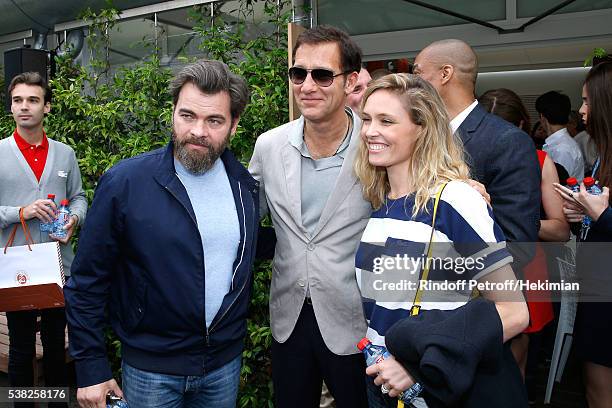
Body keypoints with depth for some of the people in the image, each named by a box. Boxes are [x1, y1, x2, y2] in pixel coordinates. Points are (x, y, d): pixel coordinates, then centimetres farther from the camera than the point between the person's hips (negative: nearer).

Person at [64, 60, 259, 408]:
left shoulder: (246, 186, -3)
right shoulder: (124, 182, -14)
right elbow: (87, 282, -10)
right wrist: (91, 369, -8)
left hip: (226, 364, 3)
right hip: (150, 368, -3)